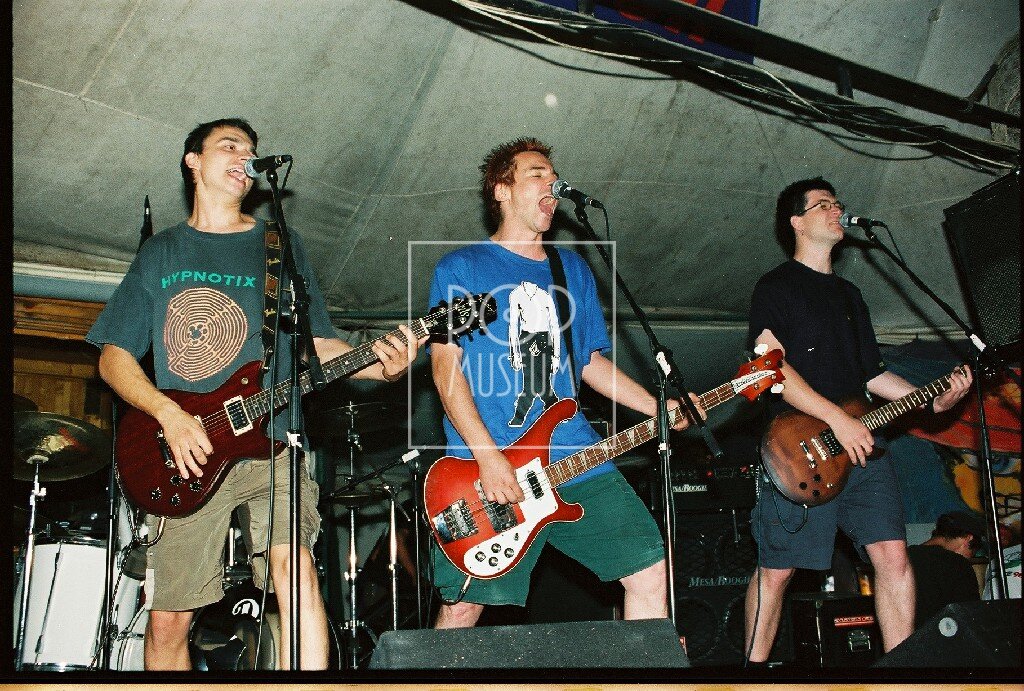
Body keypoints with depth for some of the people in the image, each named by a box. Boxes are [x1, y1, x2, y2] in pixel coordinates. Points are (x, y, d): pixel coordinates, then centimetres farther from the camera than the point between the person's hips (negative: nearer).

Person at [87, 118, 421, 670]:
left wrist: (379, 366, -10)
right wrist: (168, 414, -8)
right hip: (187, 457, 1)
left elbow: (318, 343, 12)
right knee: (168, 621, 1)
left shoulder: (280, 246, 15)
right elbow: (113, 355, 10)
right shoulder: (160, 252, 15)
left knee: (294, 568, -27)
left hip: (269, 444, -1)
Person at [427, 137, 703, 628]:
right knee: (463, 605, -6)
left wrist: (656, 407, 8)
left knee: (648, 568, -1)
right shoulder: (459, 269, 3)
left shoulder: (574, 270, 19)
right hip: (485, 466, -5)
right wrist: (488, 457, -15)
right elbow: (445, 364, -5)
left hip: (576, 458, 5)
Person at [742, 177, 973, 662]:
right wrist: (837, 418, -18)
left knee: (892, 554, -5)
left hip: (863, 445, 6)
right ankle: (754, 668, 8)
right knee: (776, 569, -5)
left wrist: (933, 400, 12)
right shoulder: (776, 287, 3)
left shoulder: (849, 295, 25)